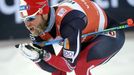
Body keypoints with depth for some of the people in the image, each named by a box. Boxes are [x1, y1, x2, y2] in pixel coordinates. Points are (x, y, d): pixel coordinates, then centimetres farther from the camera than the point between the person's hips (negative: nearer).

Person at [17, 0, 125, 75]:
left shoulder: (68, 22, -39)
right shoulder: (39, 27, -15)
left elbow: (70, 65, -34)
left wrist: (43, 55, -41)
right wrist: (35, 56, -29)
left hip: (111, 34, -9)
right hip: (87, 37, 9)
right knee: (57, 65, 2)